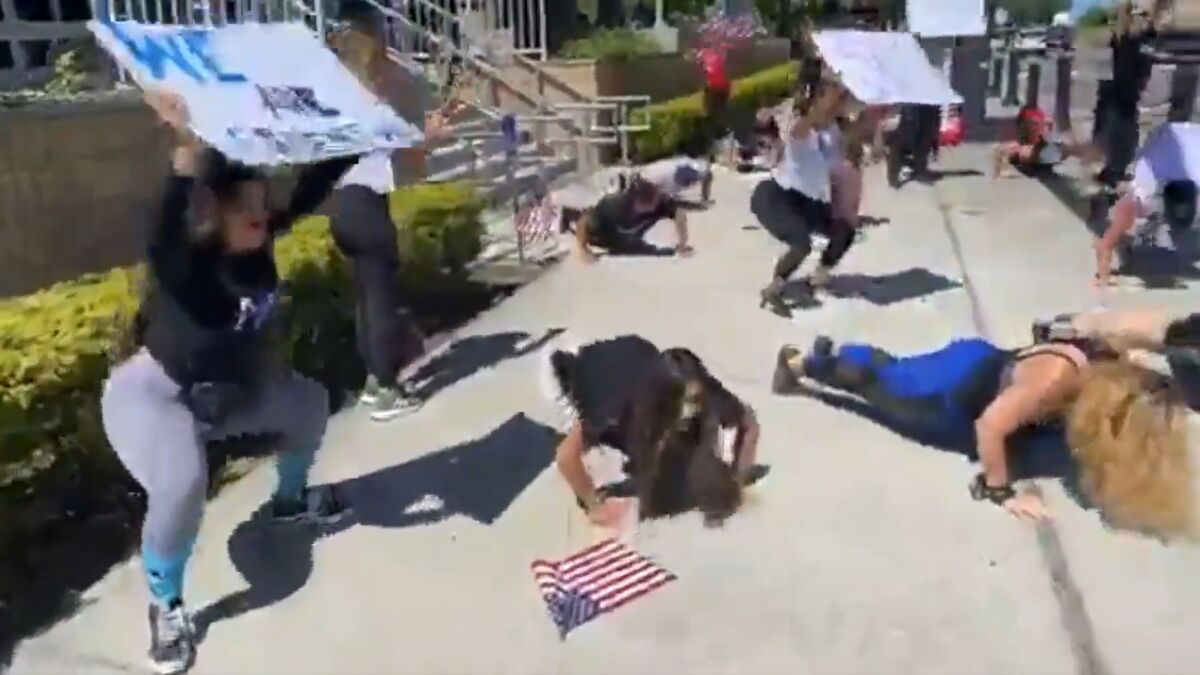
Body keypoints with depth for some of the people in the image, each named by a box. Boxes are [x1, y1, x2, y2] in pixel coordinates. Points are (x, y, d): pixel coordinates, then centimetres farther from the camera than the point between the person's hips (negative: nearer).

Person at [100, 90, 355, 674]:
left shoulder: (258, 242, -15)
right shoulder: (182, 261, -33)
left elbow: (313, 187, -12)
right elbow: (165, 227, -57)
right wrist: (186, 150, -71)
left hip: (230, 379, 8)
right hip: (154, 391, -8)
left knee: (309, 404, 18)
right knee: (181, 487, -30)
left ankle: (290, 499, 45)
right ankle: (166, 607, -4)